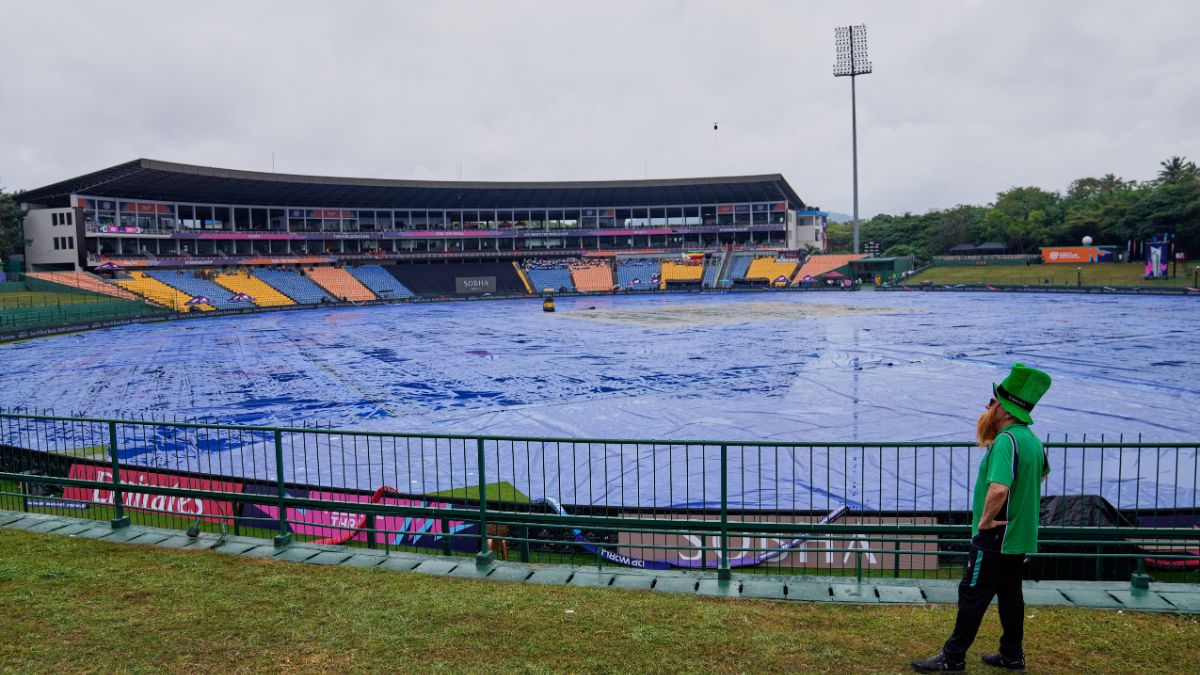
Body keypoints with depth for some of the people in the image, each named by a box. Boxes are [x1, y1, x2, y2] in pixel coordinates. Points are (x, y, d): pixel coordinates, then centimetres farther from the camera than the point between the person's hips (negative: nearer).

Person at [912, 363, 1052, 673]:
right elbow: (1043, 472, 29)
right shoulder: (1032, 439, 7)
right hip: (1021, 537, 9)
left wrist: (985, 520, -23)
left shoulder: (1006, 440, -24)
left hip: (996, 538, -9)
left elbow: (999, 488, -38)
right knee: (1010, 595, 19)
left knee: (972, 596, -1)